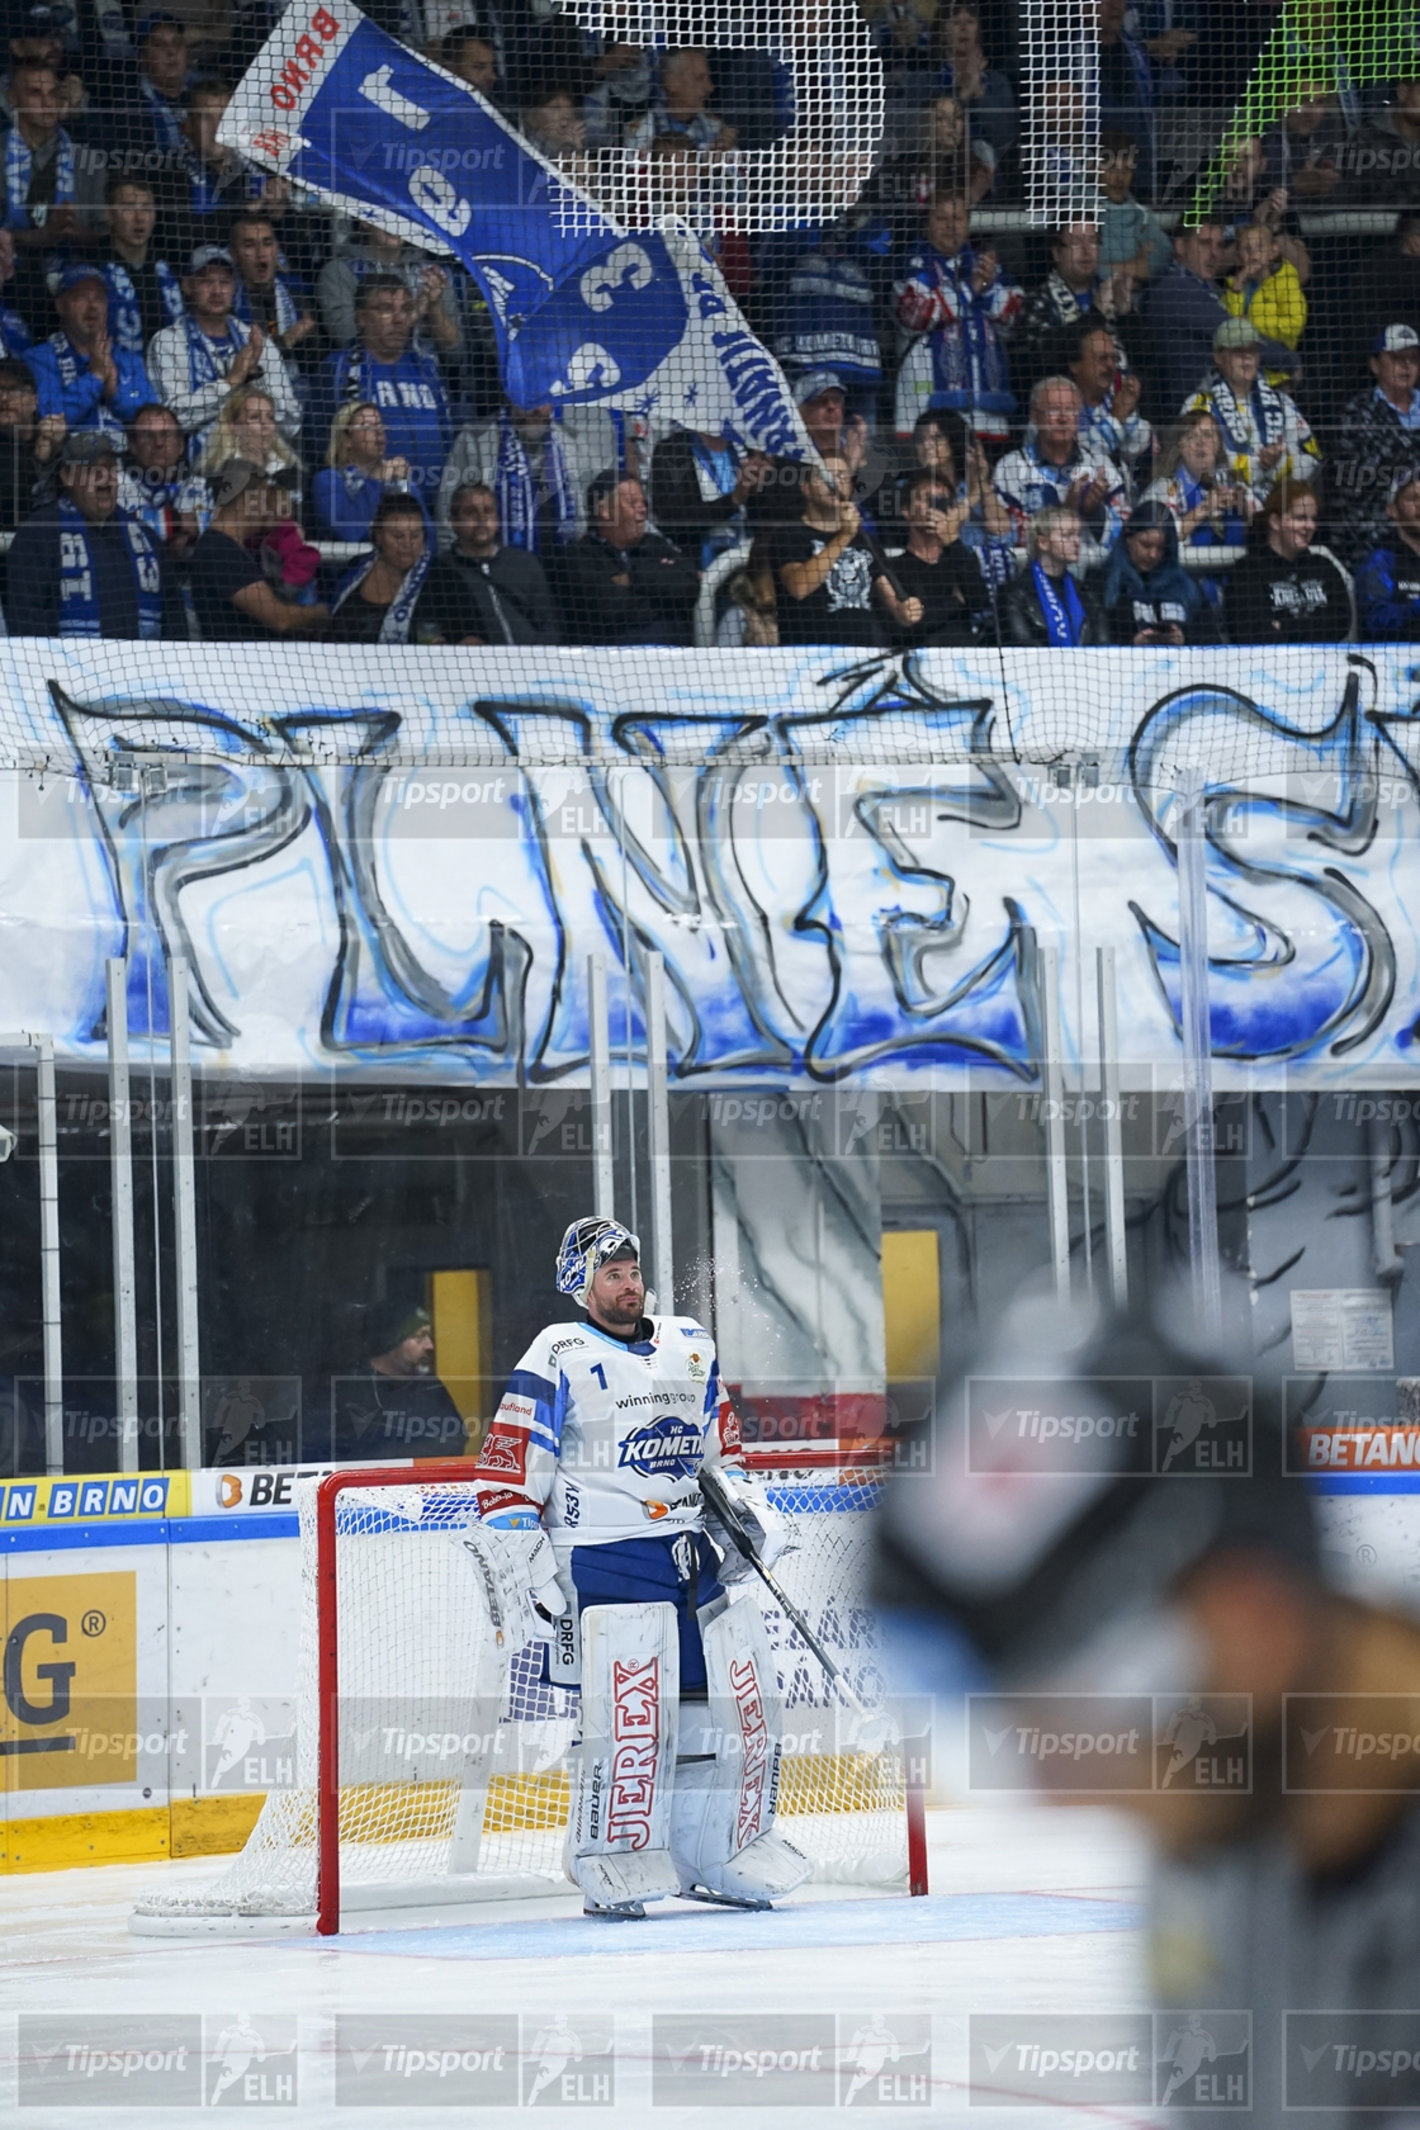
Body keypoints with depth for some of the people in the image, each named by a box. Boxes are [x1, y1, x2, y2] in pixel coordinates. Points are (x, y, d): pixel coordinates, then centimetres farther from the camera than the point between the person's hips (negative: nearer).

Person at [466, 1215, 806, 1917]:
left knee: (743, 1695, 5)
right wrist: (532, 1563, -13)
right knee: (630, 1702, -19)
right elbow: (508, 1468, -6)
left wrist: (748, 1506, 11)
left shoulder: (689, 1346, 15)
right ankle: (612, 1870, -12)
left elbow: (719, 1445, 27)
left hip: (696, 1557, 7)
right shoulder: (558, 1359, -4)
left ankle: (716, 1858, 18)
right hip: (606, 1560, -7)